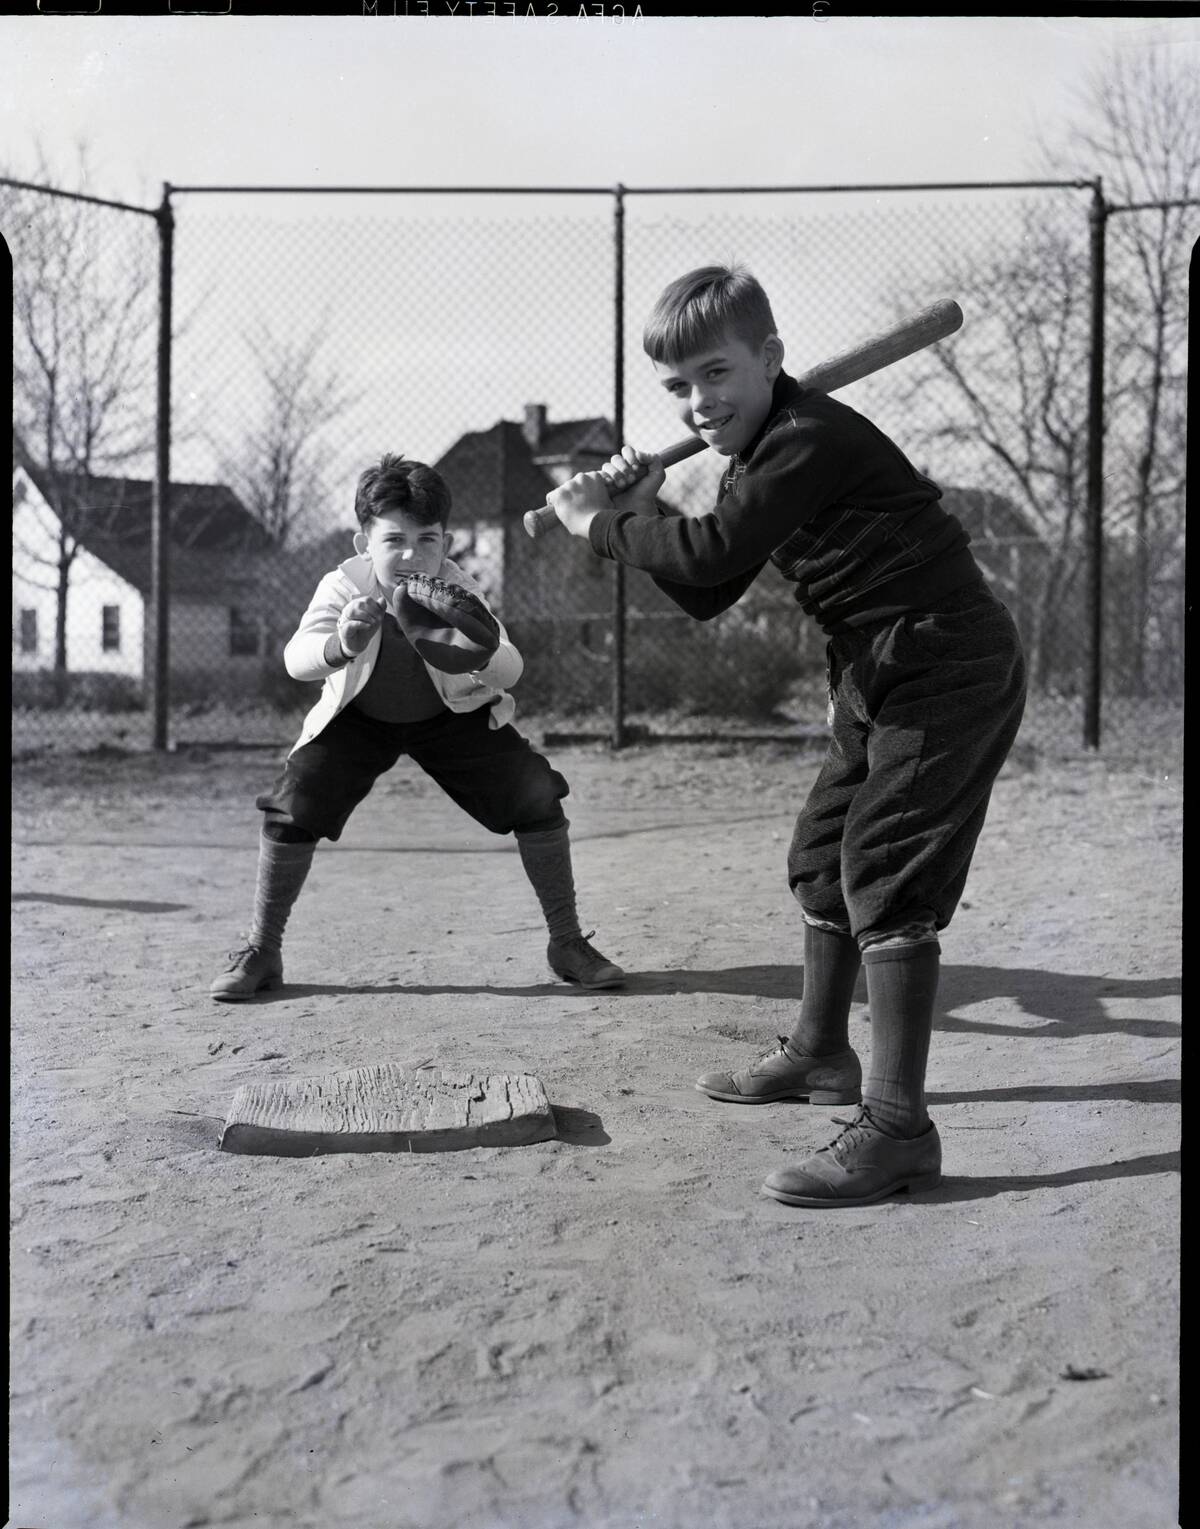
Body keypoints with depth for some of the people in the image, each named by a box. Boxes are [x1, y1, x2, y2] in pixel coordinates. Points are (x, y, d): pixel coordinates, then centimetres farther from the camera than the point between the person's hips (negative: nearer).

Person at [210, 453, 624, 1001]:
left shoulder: (455, 591, -27)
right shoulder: (343, 587, -27)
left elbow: (511, 668, -39)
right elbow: (296, 659, -42)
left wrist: (478, 655, -62)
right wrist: (340, 646, -64)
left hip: (454, 712, 0)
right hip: (357, 716, 0)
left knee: (537, 798, -14)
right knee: (291, 807, -16)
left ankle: (567, 943, 3)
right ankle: (261, 952, 4)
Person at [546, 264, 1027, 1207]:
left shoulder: (811, 438, -18)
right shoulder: (762, 460, 12)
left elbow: (713, 552, -28)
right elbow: (709, 594, 13)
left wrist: (599, 525, -13)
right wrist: (645, 516, 0)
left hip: (950, 674, -10)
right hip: (883, 679, 10)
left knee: (888, 873, -15)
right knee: (823, 856, 18)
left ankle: (897, 1127, -12)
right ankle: (821, 1053, 35)